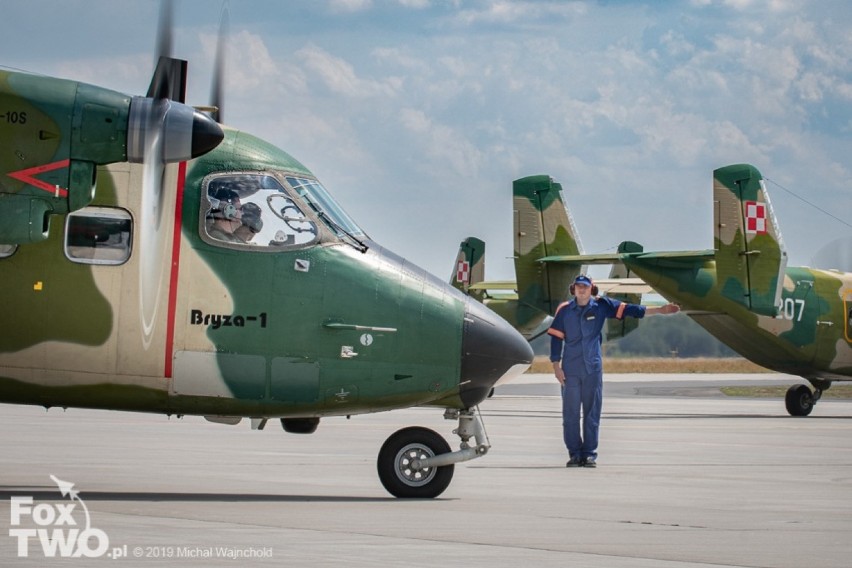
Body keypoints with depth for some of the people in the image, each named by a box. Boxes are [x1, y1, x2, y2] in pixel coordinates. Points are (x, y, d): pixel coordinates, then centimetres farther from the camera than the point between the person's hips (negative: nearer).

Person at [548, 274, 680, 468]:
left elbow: (628, 310, -1)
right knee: (570, 412, 0)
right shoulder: (564, 310, 2)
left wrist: (660, 310, -6)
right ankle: (575, 453, 6)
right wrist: (556, 366, -4)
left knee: (592, 412, 2)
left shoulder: (601, 306, 3)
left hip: (593, 368, 1)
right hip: (570, 370, -1)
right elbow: (556, 338, 2)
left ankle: (589, 453, 7)